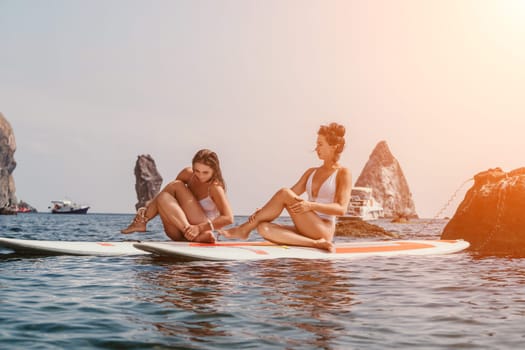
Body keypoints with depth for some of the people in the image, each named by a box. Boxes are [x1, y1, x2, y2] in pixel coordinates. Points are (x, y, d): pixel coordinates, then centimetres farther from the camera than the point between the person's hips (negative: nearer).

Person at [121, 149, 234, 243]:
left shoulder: (214, 187, -15)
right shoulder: (188, 174, 1)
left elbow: (228, 218, -24)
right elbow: (164, 195, 4)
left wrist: (199, 228, -35)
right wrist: (146, 208, -14)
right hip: (180, 234, 6)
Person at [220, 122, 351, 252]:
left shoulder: (343, 173, 1)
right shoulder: (311, 172, 21)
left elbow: (341, 209, -11)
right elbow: (292, 195, 11)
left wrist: (311, 205, -24)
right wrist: (264, 210, -4)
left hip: (324, 231, -7)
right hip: (305, 230, 7)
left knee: (284, 193, -23)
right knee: (264, 228, -22)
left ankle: (244, 229, -15)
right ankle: (315, 244, -29)